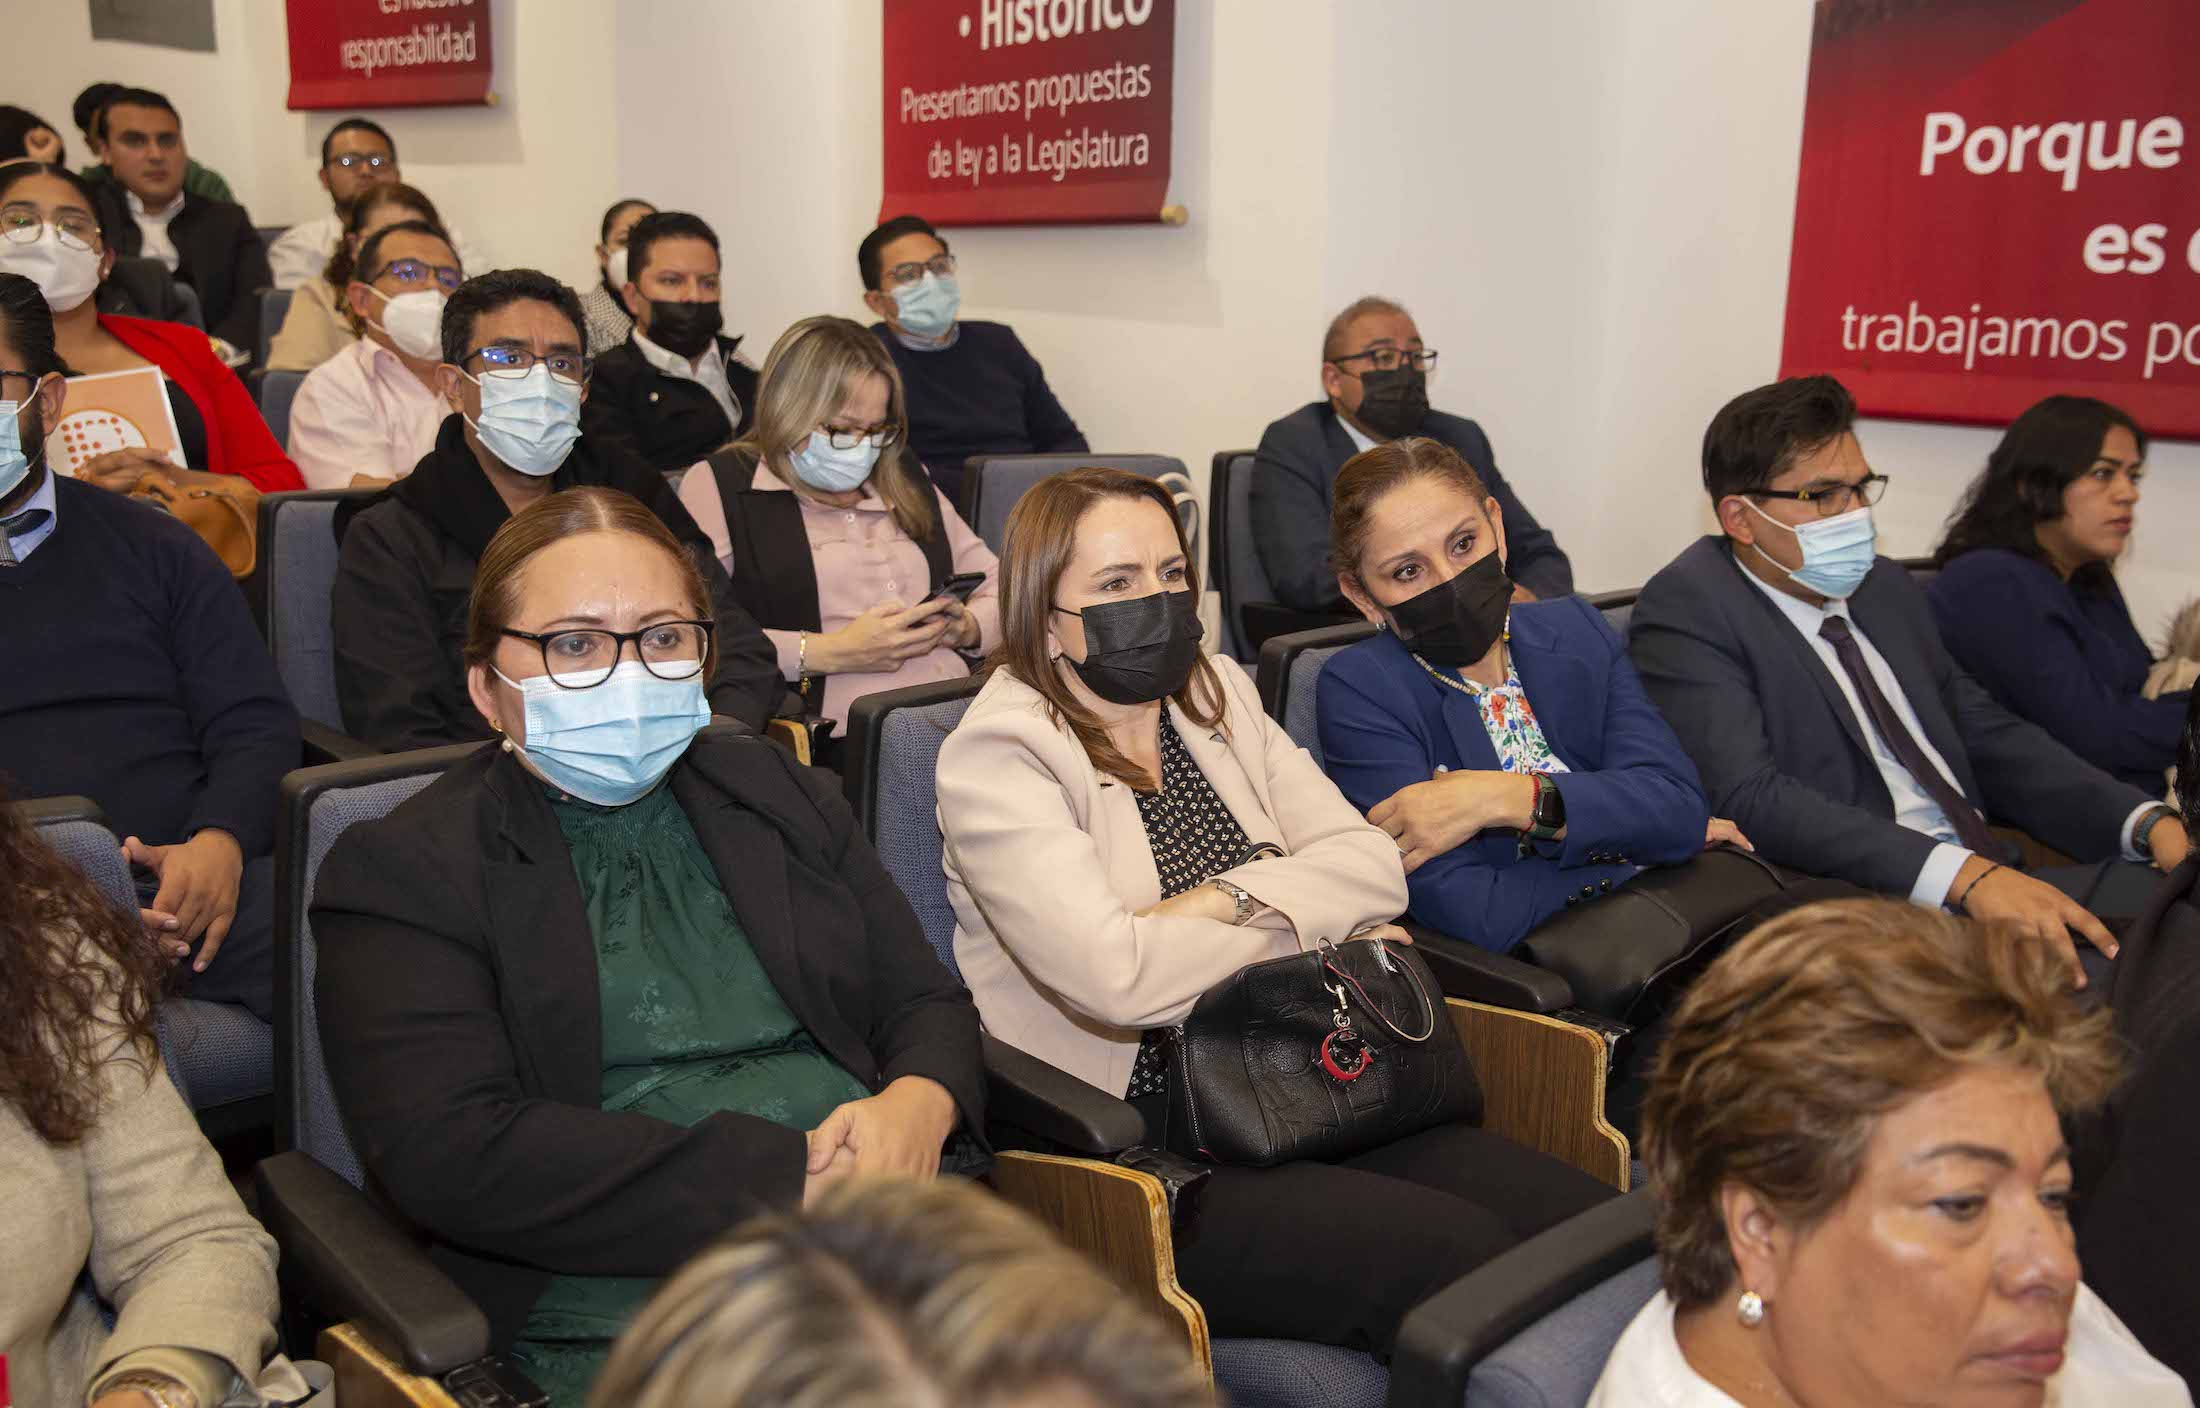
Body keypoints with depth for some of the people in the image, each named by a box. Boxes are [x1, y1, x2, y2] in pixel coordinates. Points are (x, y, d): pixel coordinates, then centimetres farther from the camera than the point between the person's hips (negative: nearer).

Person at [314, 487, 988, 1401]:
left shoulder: (784, 799, 19)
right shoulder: (403, 873, 3)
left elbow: (929, 1006, 18)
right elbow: (451, 1154, -10)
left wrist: (916, 1110, -8)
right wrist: (789, 1180, -14)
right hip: (628, 1311, -4)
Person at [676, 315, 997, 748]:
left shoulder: (907, 484, 25)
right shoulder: (721, 486, 6)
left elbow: (997, 587, 29)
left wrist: (968, 627, 5)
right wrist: (829, 653, -13)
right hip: (834, 742, -7)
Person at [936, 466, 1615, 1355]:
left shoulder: (1217, 696, 14)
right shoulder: (998, 754, -7)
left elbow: (1373, 864, 5)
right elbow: (1117, 975, -21)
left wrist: (1226, 901, -14)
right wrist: (1315, 926, -6)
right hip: (1129, 1150, -6)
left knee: (1580, 1216, -14)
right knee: (1451, 1253, -25)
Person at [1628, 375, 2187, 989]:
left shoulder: (1886, 586, 19)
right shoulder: (1686, 610, -7)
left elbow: (1988, 734, 21)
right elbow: (1748, 796, -20)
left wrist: (2148, 821, 4)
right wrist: (1963, 874, -28)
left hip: (1992, 873, 9)